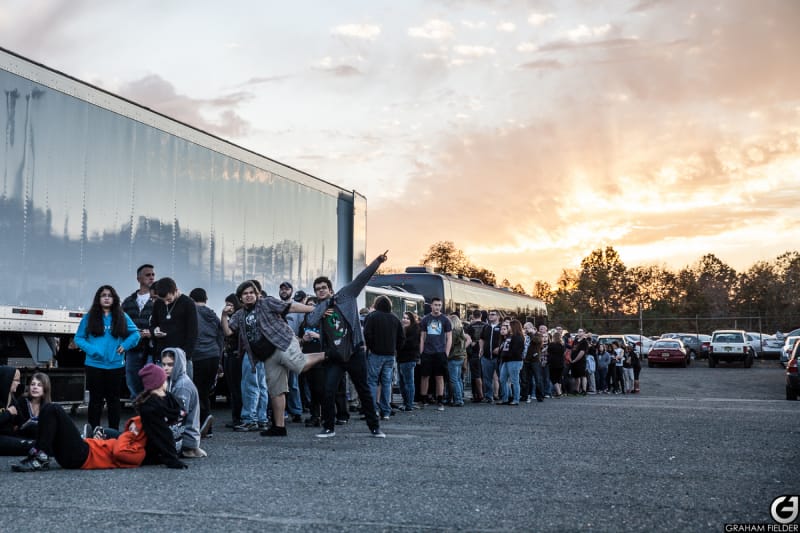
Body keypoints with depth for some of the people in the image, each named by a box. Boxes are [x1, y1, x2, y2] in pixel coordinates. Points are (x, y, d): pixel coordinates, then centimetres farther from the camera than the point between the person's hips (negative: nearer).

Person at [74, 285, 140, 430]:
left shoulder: (122, 317, 4)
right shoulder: (89, 317, 1)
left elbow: (135, 334, 10)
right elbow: (78, 338, 2)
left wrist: (125, 345, -4)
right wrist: (90, 349, -12)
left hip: (115, 365, 1)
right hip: (94, 365, -1)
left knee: (113, 399, 10)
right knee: (96, 399, 6)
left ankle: (114, 431, 17)